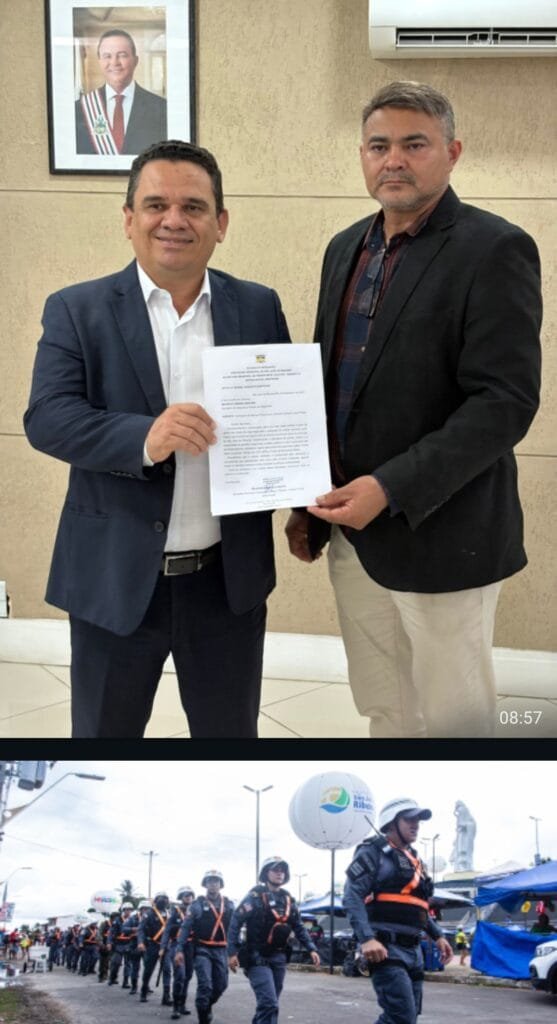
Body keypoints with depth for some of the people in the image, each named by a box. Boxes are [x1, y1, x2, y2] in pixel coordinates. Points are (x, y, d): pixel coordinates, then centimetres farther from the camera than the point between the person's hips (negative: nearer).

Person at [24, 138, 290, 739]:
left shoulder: (259, 308, 4)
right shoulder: (77, 310, -3)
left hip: (229, 576, 2)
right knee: (104, 732, 16)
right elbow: (46, 418, -14)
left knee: (231, 733, 18)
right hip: (115, 577, -1)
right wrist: (144, 438, -31)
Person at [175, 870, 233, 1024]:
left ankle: (206, 1006, 37)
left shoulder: (229, 905, 8)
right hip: (202, 949, -3)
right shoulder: (197, 905, 0)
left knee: (221, 985, 8)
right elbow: (185, 928, -3)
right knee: (205, 985, -12)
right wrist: (179, 950, -12)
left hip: (221, 951, 3)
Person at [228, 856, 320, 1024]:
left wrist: (311, 949, 2)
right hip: (258, 957, -7)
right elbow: (236, 922, -12)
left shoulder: (288, 899, 10)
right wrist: (232, 952, -19)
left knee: (270, 1003, 13)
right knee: (269, 1003, -18)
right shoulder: (255, 896, -9)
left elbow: (299, 927, 15)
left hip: (278, 957, 7)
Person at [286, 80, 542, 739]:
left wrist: (391, 488, -23)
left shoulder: (494, 250, -12)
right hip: (352, 528, 7)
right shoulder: (347, 248, 11)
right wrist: (309, 505, 13)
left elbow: (505, 402, -19)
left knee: (453, 718, 8)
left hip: (439, 536, -6)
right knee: (384, 711, 17)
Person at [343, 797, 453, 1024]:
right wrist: (366, 939, -28)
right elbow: (352, 896, -16)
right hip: (386, 949, -9)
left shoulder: (413, 860, 21)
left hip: (413, 951, 9)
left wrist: (437, 936, 17)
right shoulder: (373, 852, -5)